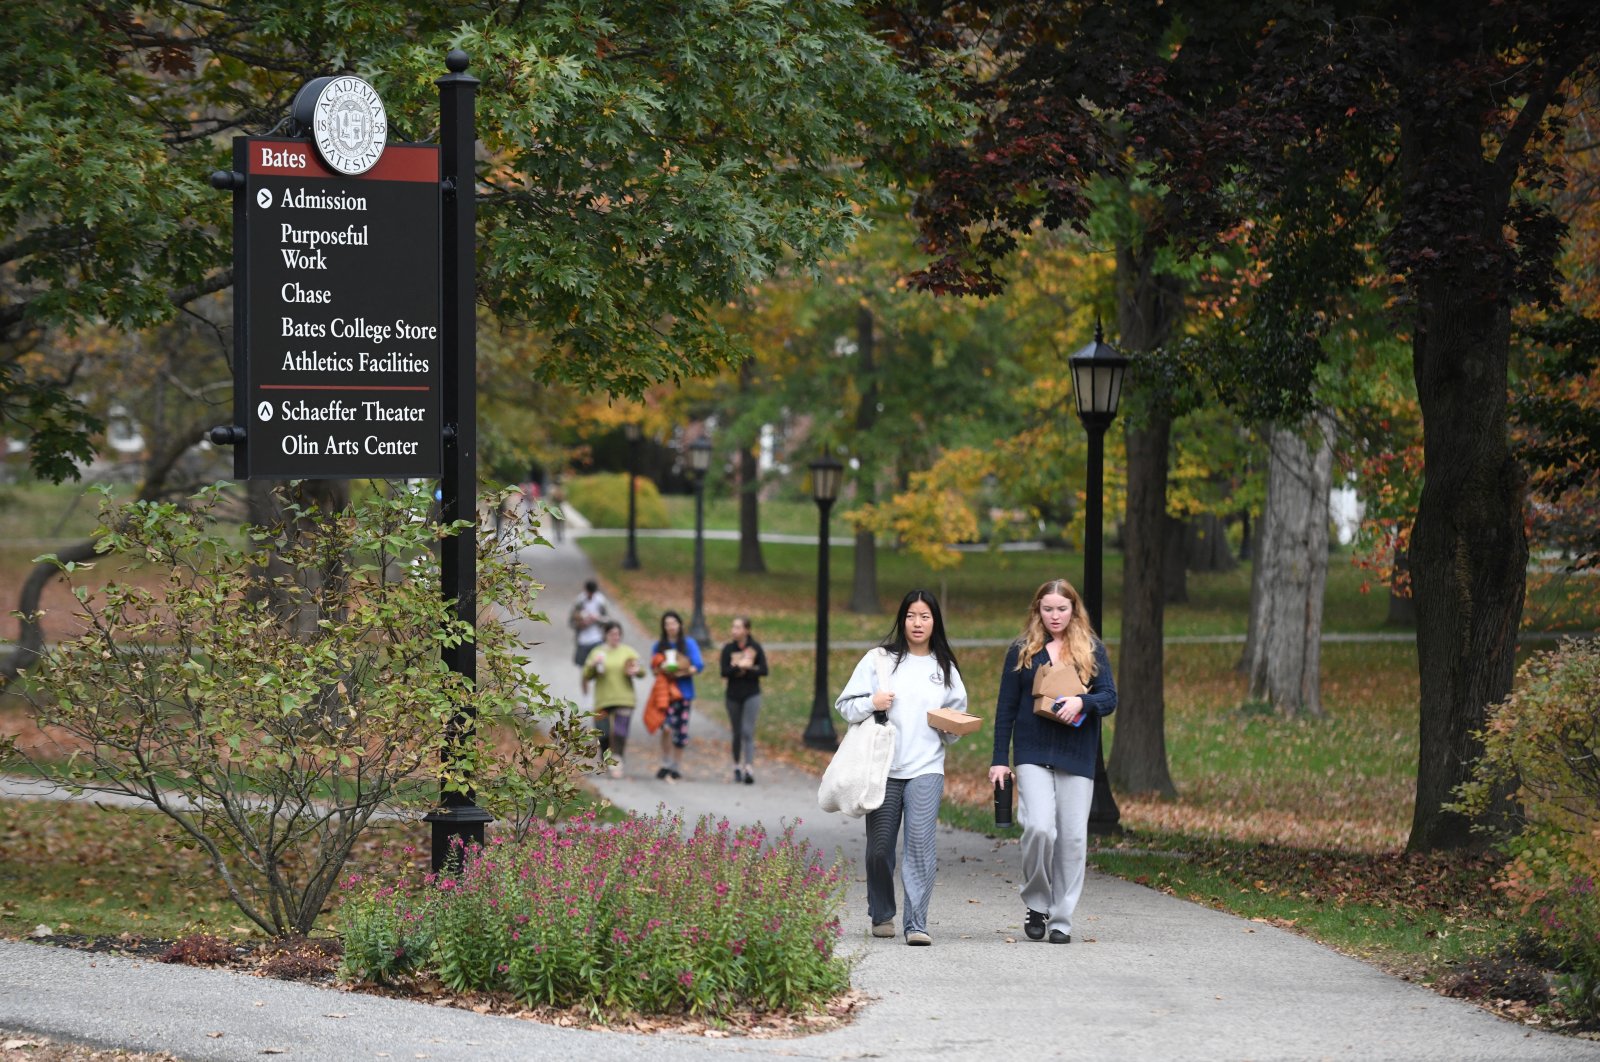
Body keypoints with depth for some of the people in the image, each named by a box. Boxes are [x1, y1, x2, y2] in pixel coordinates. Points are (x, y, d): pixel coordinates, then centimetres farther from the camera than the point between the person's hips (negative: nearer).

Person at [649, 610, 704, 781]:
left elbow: (699, 666, -3)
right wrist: (661, 669, -13)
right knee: (667, 726, -21)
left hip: (684, 691, 1)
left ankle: (676, 767, 20)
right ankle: (666, 764, -10)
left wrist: (681, 672, -17)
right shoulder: (658, 646, 9)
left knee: (680, 730, 5)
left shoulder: (689, 644, 3)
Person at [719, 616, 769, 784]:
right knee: (737, 733, 9)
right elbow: (724, 672, -7)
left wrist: (746, 670, -15)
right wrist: (739, 667, -20)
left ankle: (748, 769, -20)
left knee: (748, 731, -13)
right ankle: (737, 767, 23)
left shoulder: (756, 648, -1)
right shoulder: (728, 649, 2)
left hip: (751, 695, -2)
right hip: (733, 695, 2)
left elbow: (764, 670, -6)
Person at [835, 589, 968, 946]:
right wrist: (871, 703, -14)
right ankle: (882, 916, 25)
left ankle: (916, 923, -14)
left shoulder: (945, 669, 13)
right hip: (883, 767, 0)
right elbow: (845, 705, 4)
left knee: (921, 843, -14)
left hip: (927, 770, 0)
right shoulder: (879, 660, 6)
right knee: (879, 847, 5)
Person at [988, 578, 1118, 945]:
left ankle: (1062, 920, 8)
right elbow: (1006, 707, 9)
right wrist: (999, 759, 4)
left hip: (1077, 757, 1)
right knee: (1039, 827, -18)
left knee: (1073, 837, -1)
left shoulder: (1092, 650, 7)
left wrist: (1082, 701, -19)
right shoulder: (1022, 651, 7)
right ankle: (1036, 904, 3)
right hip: (1033, 754, -1)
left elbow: (1110, 698, 2)